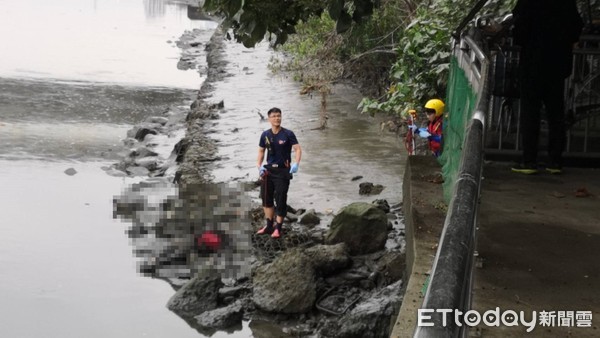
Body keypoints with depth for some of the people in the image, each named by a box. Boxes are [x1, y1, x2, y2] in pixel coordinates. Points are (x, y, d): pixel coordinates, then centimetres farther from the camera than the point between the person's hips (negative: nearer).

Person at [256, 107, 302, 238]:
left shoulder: (288, 134, -8)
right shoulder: (265, 135, 4)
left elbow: (297, 149, -14)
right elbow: (261, 151, 14)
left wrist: (296, 164, -31)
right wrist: (259, 166, -1)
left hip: (283, 171, -4)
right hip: (268, 170, 5)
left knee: (280, 200, -2)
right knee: (266, 198, 9)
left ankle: (278, 228, 11)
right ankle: (269, 225, 23)